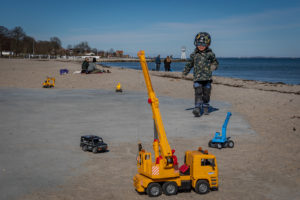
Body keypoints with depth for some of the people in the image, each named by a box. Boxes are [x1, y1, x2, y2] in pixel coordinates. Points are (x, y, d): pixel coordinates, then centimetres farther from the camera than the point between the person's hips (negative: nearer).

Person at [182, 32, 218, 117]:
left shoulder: (210, 54, 3)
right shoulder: (194, 54, 6)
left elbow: (215, 62, 11)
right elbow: (189, 64, 18)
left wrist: (214, 66, -11)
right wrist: (185, 72, 22)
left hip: (207, 78, 0)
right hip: (197, 78, 0)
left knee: (206, 94, 7)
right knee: (198, 93, -11)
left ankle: (205, 108, 22)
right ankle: (197, 109, -16)